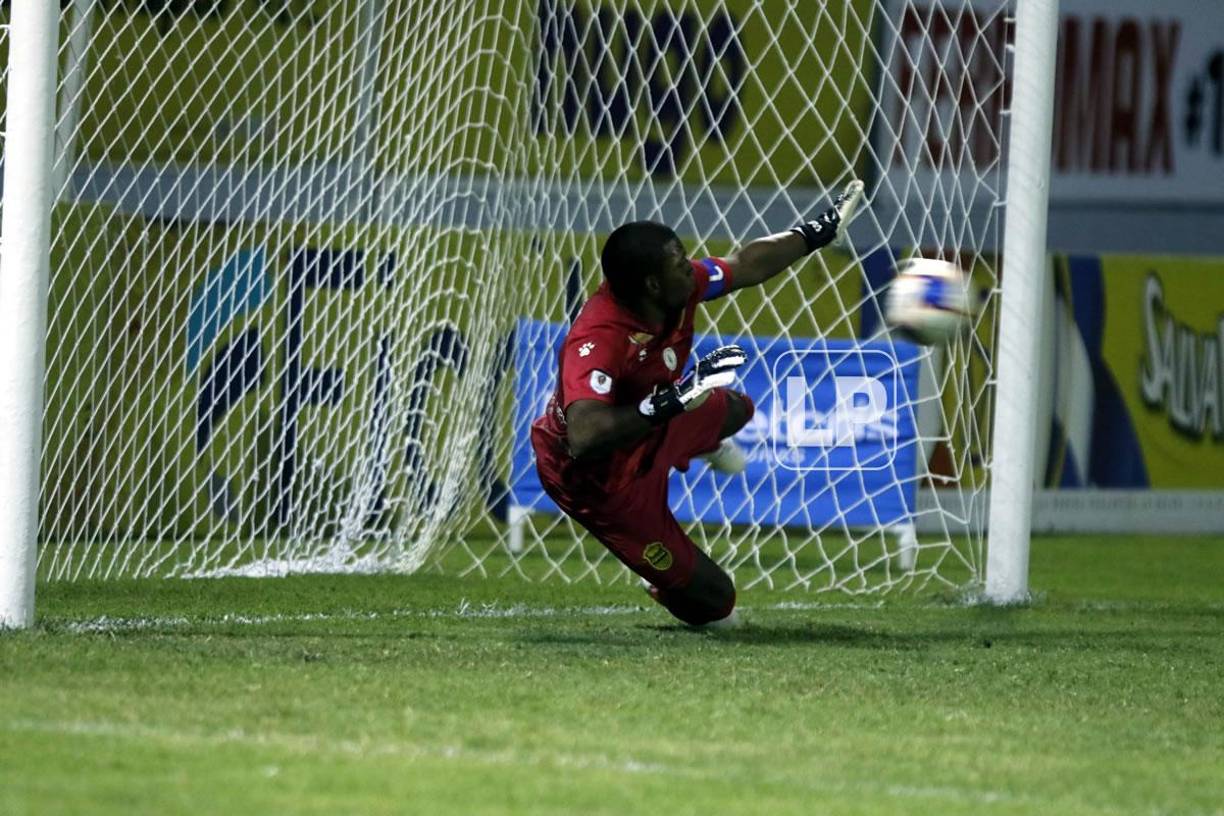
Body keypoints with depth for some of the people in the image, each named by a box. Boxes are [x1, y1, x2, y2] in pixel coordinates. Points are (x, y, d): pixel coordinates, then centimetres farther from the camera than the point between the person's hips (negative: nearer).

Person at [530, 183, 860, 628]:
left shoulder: (681, 285, -19)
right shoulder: (596, 341, -43)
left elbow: (747, 265, 1)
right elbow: (583, 437, -54)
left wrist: (817, 232, 9)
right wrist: (669, 401, -56)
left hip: (656, 424, 8)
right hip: (597, 480, -8)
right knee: (710, 598, -2)